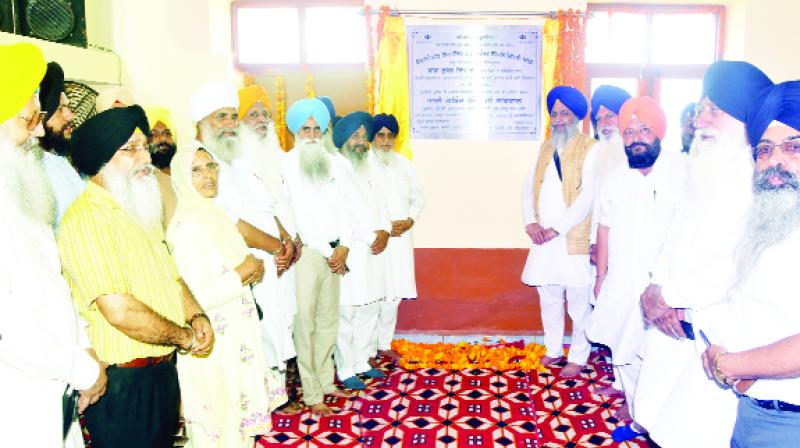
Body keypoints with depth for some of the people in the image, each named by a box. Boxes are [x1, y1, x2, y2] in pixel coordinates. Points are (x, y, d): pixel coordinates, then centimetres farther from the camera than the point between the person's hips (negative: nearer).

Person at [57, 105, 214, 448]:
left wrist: (196, 315, -1)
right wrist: (186, 337, -14)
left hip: (163, 371, 9)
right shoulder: (86, 219, -20)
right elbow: (120, 310, -27)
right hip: (123, 384, -9)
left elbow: (170, 275, 18)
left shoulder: (139, 212, 13)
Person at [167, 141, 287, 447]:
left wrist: (253, 269, -4)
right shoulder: (186, 227, -20)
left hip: (237, 331, 8)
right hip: (214, 339, -8)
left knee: (239, 407, 21)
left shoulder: (215, 215, 6)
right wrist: (243, 272, -17)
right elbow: (197, 297, -26)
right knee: (220, 418, 8)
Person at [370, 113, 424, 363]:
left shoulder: (403, 164, 12)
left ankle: (384, 344, 25)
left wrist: (409, 221, -4)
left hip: (401, 238, 5)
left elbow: (418, 198, 15)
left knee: (393, 295, 11)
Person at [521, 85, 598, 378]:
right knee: (548, 297, 14)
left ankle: (577, 357, 17)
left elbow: (588, 195, -14)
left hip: (574, 239, -5)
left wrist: (557, 229, -15)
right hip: (544, 238, 6)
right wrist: (530, 222, -4)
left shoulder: (589, 149, -5)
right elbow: (528, 187, 11)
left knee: (578, 301, 2)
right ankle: (553, 350, 29)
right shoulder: (545, 148, 14)